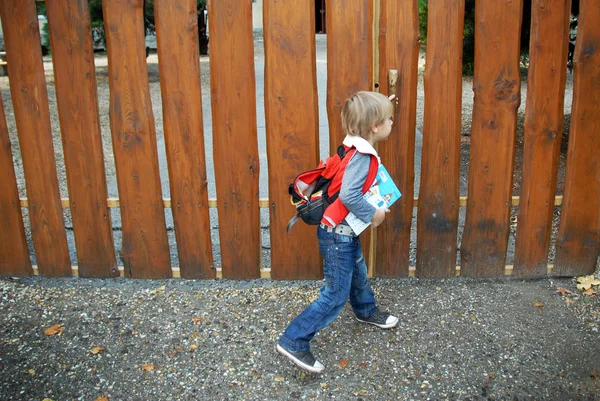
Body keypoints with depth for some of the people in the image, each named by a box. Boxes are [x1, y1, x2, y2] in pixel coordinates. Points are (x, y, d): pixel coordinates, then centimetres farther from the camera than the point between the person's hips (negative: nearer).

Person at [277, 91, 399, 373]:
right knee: (336, 295, -3)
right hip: (337, 234, -10)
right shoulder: (362, 156, -26)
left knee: (358, 273, 32)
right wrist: (373, 214, -23)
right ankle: (293, 342, 5)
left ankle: (366, 311, 59)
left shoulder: (360, 148, 2)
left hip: (346, 232, 10)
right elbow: (349, 195, -36)